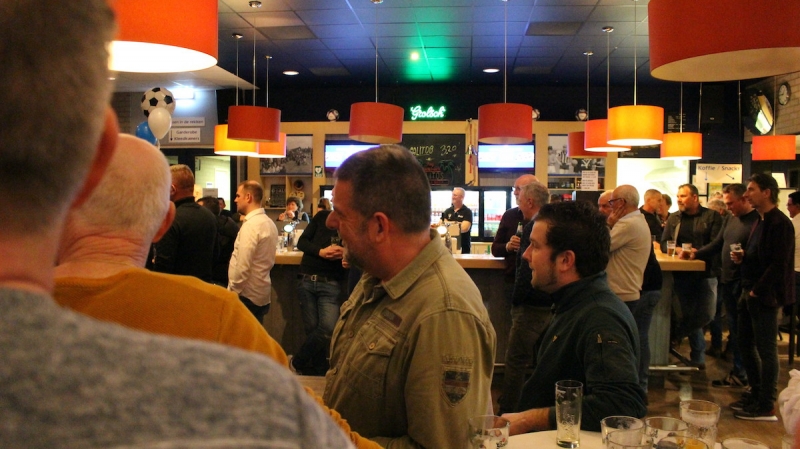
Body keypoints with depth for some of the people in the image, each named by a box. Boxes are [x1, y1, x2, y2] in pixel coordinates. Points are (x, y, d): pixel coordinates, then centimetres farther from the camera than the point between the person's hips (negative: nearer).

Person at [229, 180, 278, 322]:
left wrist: (231, 292, -13)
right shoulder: (269, 223, 10)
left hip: (247, 295, -9)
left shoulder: (250, 226, -18)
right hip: (261, 293, 9)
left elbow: (242, 267, -22)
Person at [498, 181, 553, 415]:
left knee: (515, 360, -2)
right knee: (541, 360, 18)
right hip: (550, 305, 10)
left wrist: (516, 300, -15)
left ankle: (507, 411, 4)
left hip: (532, 305, -10)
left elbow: (527, 269, -23)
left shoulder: (534, 227, -17)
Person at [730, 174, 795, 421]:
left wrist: (757, 291, -16)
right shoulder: (761, 221, 15)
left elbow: (778, 265, -20)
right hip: (749, 293, 9)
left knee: (766, 350, -2)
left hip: (764, 296, -9)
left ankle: (766, 407, 7)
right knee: (746, 345, 15)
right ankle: (756, 394, 28)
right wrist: (742, 257, 4)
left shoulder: (780, 223, -15)